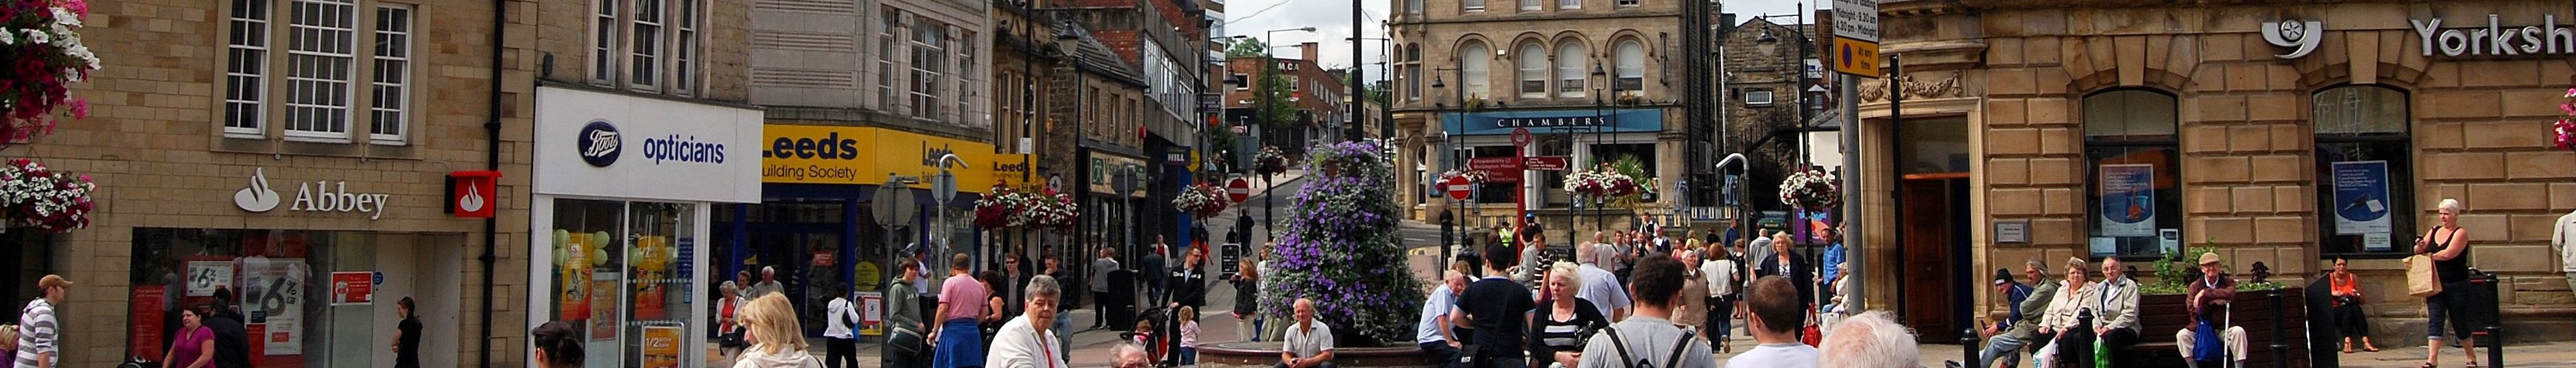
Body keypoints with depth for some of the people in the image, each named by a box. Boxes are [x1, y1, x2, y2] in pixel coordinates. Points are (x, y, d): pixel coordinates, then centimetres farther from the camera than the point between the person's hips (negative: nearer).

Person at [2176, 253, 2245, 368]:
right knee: (2182, 335, -26)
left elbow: (2230, 293, -23)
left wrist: (2205, 293, -23)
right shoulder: (2195, 286, 2)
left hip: (2223, 329, 0)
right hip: (2200, 329, 0)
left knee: (2239, 331, -30)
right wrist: (2211, 301, -20)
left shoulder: (2228, 282, 3)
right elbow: (2192, 309, -10)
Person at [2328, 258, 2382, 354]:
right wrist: (2334, 294, -23)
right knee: (2347, 310, -37)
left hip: (2352, 307, 2)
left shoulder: (2353, 278, 11)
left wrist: (2357, 296, -9)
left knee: (2356, 308, -34)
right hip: (2335, 312, -2)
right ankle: (2347, 341, -52)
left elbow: (2362, 301, 14)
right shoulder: (2328, 278, 4)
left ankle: (2366, 342, -47)